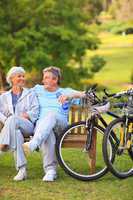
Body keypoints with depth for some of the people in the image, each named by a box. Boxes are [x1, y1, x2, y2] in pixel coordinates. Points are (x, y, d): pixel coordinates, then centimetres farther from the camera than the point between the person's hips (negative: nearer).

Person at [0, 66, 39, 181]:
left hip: (27, 126, -1)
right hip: (10, 127, 1)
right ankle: (22, 169, -49)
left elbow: (35, 111, 7)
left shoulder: (30, 94, 23)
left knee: (13, 119, -37)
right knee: (16, 132, -40)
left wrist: (25, 116, -13)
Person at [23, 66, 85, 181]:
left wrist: (69, 95, -16)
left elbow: (83, 94, 3)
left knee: (52, 115, -38)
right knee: (48, 134, -38)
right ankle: (50, 170, -44)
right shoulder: (39, 89, 27)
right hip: (41, 124, 1)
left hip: (60, 124, -1)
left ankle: (33, 144, -61)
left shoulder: (65, 91, 20)